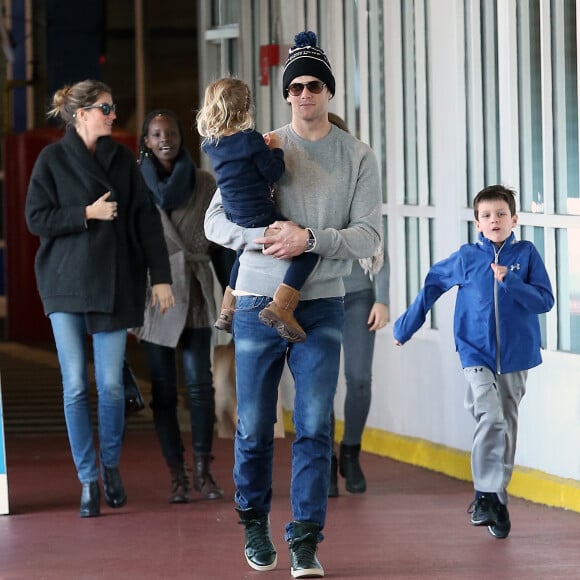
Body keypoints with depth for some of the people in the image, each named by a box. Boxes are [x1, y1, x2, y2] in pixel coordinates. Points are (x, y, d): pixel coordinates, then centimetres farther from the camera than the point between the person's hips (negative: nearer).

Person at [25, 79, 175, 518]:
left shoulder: (122, 159, 8)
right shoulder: (53, 159, 1)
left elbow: (147, 219, 6)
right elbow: (36, 218, -4)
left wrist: (161, 276, 0)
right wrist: (88, 214, -13)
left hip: (115, 284, 2)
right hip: (66, 285, -2)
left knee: (111, 386, -1)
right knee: (76, 386, -1)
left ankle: (111, 465, 21)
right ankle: (88, 479, 7)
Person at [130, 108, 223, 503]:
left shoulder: (204, 183, 7)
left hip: (196, 294, 1)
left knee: (200, 384, -5)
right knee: (164, 389, 0)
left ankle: (203, 470, 5)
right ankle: (177, 475, 6)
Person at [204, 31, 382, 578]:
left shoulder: (358, 157, 4)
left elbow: (368, 235, -4)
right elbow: (216, 220, 2)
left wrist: (309, 239, -18)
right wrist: (262, 237, -16)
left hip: (321, 307, 0)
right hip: (259, 303, 0)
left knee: (315, 427, -5)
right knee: (254, 427, 5)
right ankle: (254, 524, 26)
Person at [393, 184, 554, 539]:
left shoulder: (526, 254, -2)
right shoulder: (466, 258, -1)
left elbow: (545, 300, -7)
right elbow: (433, 285, 12)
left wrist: (509, 282, -20)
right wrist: (406, 327, 15)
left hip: (515, 358, 2)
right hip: (477, 355, -2)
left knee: (507, 430, 9)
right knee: (491, 419, -20)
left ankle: (495, 500, 20)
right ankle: (486, 494, -12)